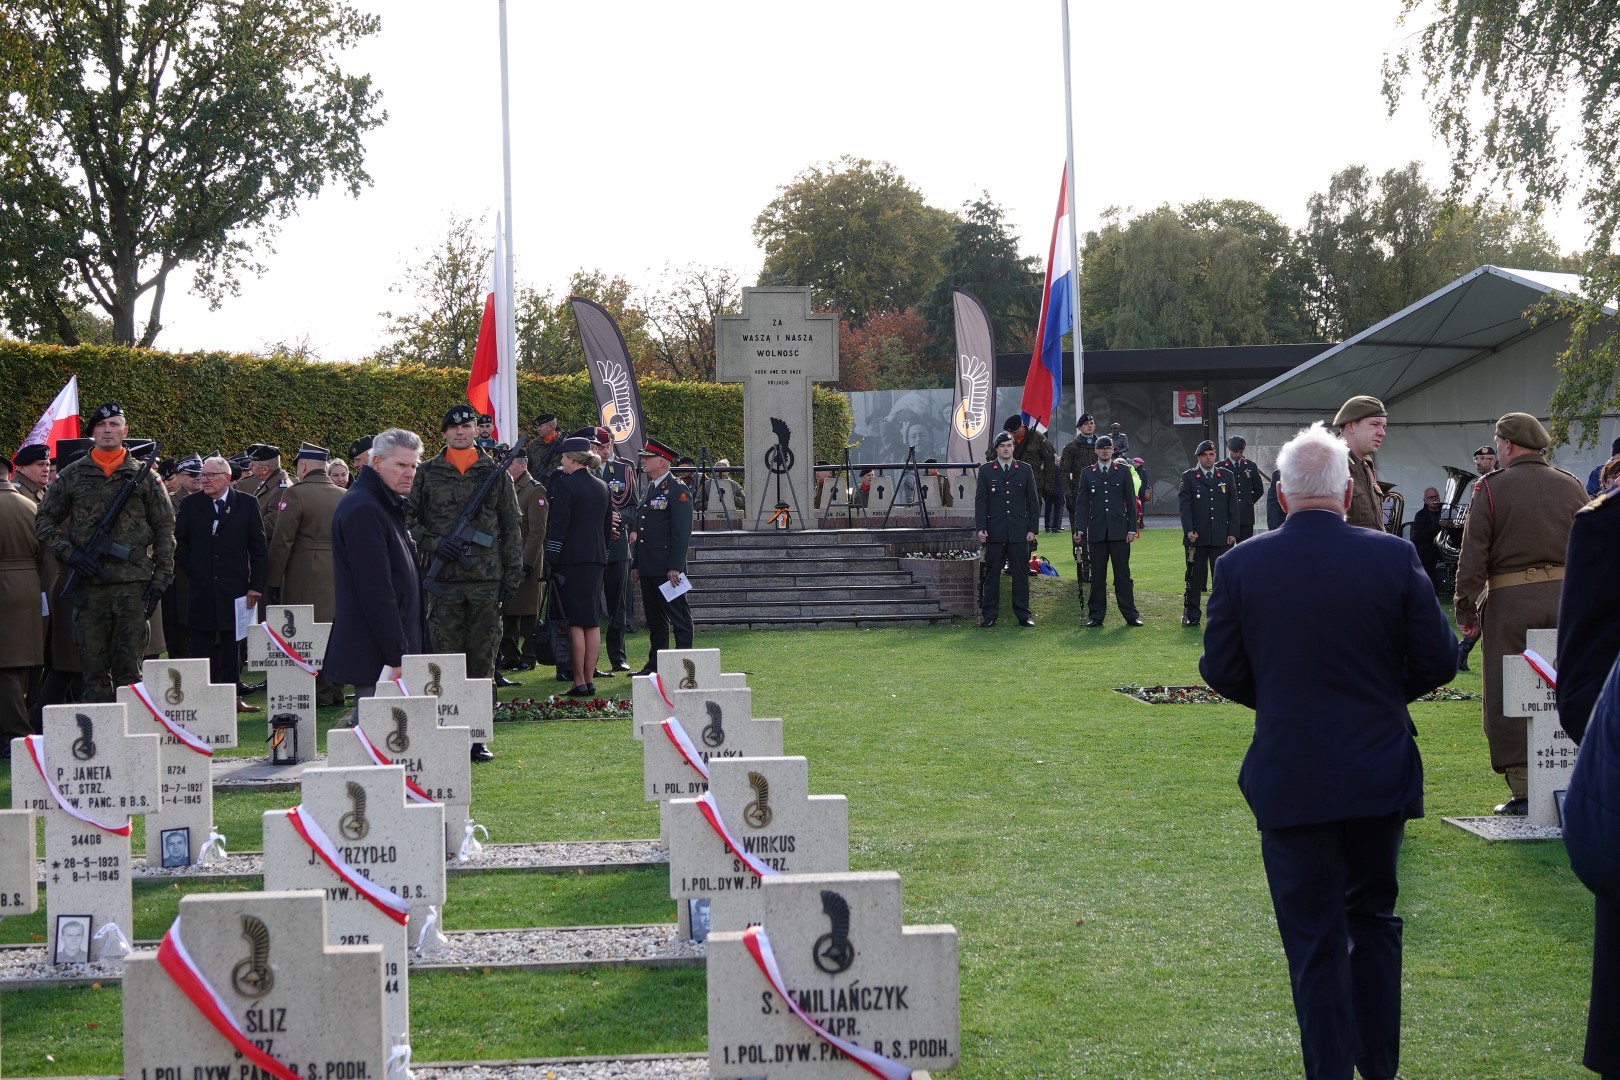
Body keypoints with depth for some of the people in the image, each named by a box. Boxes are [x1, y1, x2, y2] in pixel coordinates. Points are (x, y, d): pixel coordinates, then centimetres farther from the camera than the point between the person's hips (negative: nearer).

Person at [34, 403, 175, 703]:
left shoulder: (144, 477, 7)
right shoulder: (72, 476, 8)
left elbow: (165, 529, 8)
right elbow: (44, 521, 11)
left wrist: (160, 579, 0)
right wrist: (69, 554, -5)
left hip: (133, 584, -1)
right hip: (88, 585, 1)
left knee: (130, 668, 1)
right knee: (94, 669, 3)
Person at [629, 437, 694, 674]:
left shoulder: (677, 490, -9)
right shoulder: (648, 490, 18)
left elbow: (682, 532, -15)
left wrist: (675, 567, -20)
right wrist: (636, 565, 19)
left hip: (667, 568, -9)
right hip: (648, 569, 9)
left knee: (679, 617, -4)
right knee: (654, 618, 13)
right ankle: (655, 663, 19)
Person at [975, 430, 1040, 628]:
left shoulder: (1024, 470, 9)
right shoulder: (986, 470, 6)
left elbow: (1033, 501, 9)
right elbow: (980, 501, 3)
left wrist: (1032, 529, 1)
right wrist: (980, 528, -7)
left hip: (1019, 531, 1)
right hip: (994, 531, -1)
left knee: (1021, 574, 2)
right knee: (991, 574, 1)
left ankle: (1023, 614, 8)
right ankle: (989, 615, 6)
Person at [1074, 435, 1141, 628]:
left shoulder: (1123, 471, 8)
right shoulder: (1087, 474, 10)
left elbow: (1131, 501, 6)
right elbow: (1082, 504, 8)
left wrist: (1132, 529, -1)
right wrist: (1080, 529, -2)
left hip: (1119, 531, -1)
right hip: (1097, 531, 1)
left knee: (1123, 574, 0)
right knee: (1097, 576, 3)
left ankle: (1130, 615, 4)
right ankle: (1096, 616, 7)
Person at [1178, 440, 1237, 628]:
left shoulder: (1226, 476, 10)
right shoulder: (1189, 477, 5)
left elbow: (1233, 506, 10)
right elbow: (1185, 506, 0)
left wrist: (1232, 533, 2)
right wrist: (1189, 531, -12)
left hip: (1221, 536, 1)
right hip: (1196, 535, -1)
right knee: (1194, 578, 3)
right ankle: (1192, 616, 10)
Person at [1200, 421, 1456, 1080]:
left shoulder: (1240, 565, -8)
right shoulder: (1394, 557, -7)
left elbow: (1220, 670, -2)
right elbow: (1437, 661, -3)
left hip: (1289, 779, -2)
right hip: (1380, 773, 2)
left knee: (1315, 939, 6)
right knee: (1373, 916, 20)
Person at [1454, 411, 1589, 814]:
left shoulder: (1491, 488, -4)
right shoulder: (1571, 487, 8)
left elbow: (1472, 557, -6)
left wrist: (1465, 611, 0)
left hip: (1510, 600, -4)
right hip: (1566, 596, 4)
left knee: (1508, 700, 2)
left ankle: (1524, 790, -2)